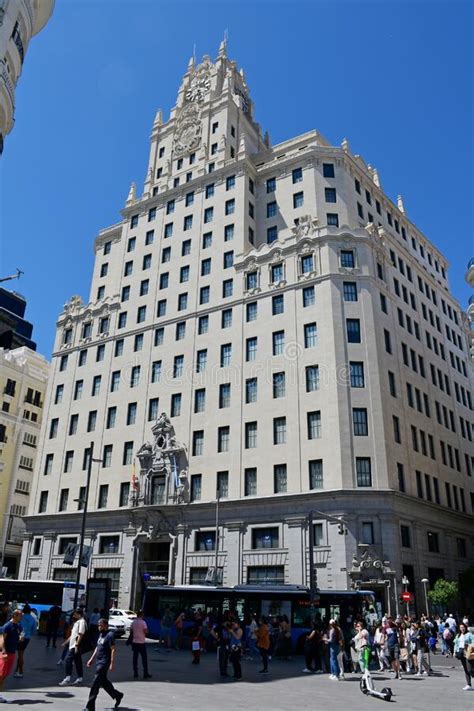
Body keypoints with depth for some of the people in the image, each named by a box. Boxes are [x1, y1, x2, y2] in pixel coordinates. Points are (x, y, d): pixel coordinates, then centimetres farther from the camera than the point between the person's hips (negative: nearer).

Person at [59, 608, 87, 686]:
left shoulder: (81, 621, -13)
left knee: (68, 660, -11)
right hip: (72, 645, 10)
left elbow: (80, 635, -20)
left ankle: (67, 678, -9)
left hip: (75, 646, -10)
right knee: (77, 661, 12)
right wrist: (66, 642, 22)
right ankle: (79, 678, 17)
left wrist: (77, 645, -23)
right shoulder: (77, 622, 18)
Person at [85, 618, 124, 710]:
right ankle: (117, 695, 33)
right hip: (99, 661, 9)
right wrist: (91, 659, 19)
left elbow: (113, 650, -17)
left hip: (104, 662, -9)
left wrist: (112, 664, -21)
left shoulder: (110, 635, -14)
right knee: (104, 682, 16)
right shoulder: (100, 634, 13)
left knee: (95, 684, -7)